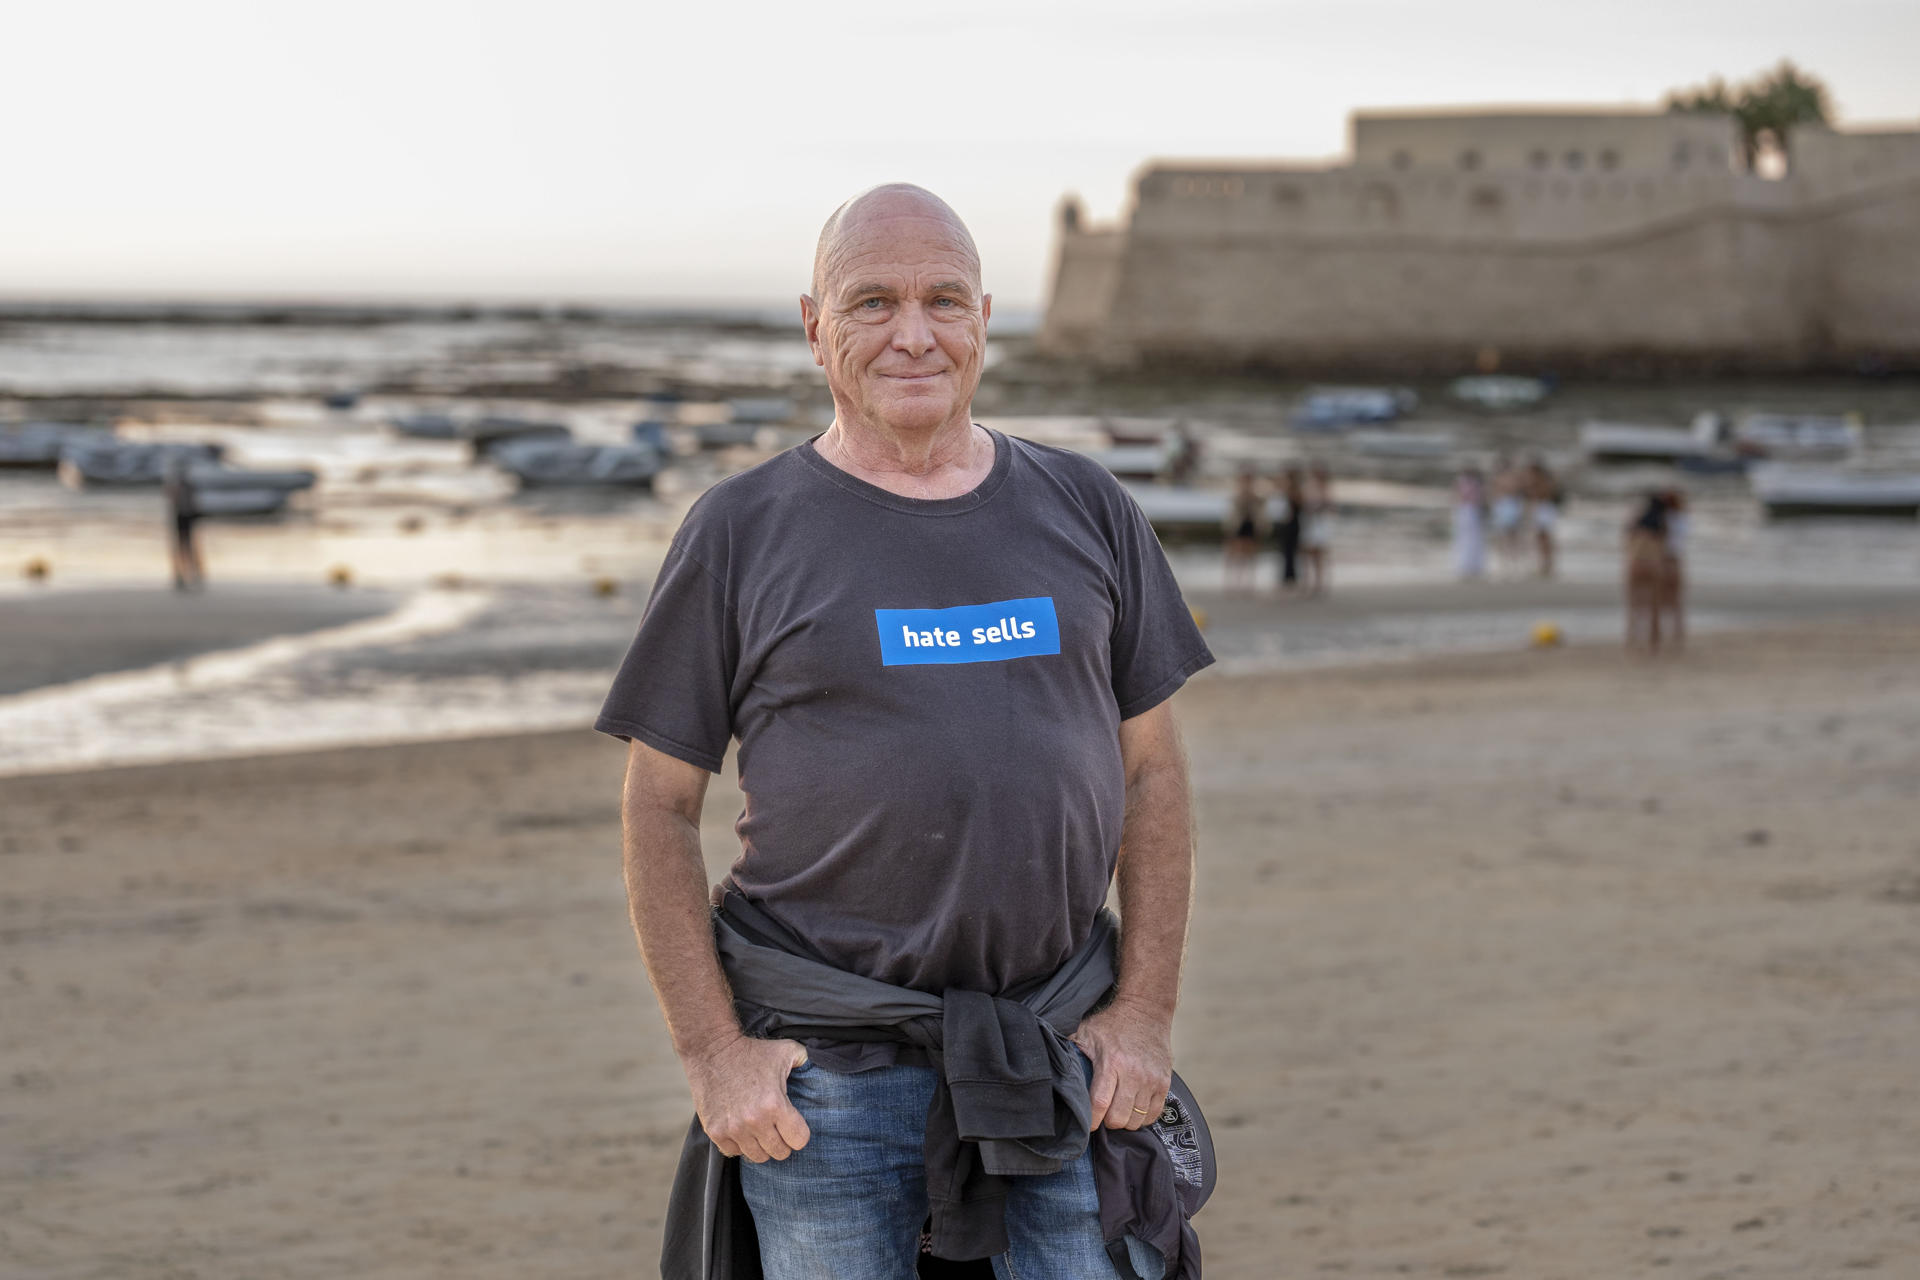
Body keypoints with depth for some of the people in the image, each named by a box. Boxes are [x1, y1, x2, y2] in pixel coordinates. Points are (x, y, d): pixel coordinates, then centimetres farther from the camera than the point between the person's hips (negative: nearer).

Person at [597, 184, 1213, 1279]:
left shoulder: (1087, 511, 9)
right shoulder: (740, 533, 1)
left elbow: (1154, 774, 11)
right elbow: (660, 807, 2)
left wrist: (1146, 1015, 2)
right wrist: (714, 1055, -6)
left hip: (1057, 1061, 2)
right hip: (824, 1074, -2)